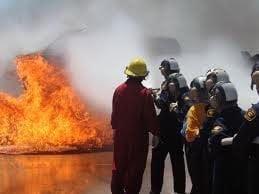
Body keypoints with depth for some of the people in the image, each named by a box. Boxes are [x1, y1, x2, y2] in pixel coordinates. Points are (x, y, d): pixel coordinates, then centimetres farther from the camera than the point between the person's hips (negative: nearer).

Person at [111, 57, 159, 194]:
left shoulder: (119, 90, -4)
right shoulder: (145, 93, -17)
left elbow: (114, 113, 5)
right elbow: (151, 118, -13)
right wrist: (156, 132, 1)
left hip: (120, 134, 4)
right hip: (138, 136, -4)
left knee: (119, 167, 15)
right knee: (135, 169, 6)